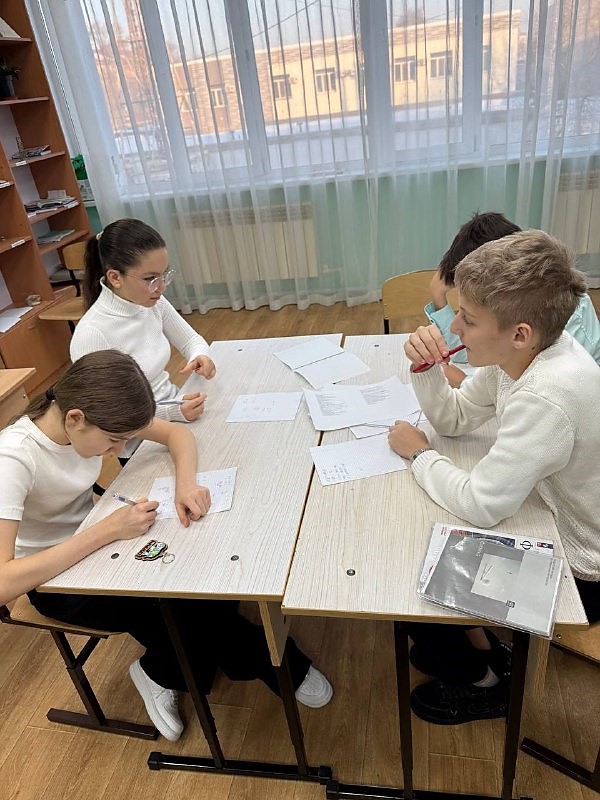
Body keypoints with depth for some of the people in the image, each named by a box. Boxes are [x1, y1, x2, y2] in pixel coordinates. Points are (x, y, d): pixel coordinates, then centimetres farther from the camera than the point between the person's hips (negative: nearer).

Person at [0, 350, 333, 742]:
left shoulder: (91, 413, -17)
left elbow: (178, 433, -6)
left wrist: (187, 484, -27)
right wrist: (108, 530, -39)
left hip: (95, 537, 6)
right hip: (53, 577, -5)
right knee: (186, 611, -20)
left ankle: (163, 674, 11)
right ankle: (277, 665, 5)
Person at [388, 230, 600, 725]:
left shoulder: (548, 396, -39)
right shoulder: (524, 353, -12)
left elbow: (480, 504, -33)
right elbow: (454, 419, 0)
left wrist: (418, 453, -17)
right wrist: (426, 368, -18)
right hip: (550, 521, 8)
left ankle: (488, 682, 30)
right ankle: (464, 644, 37)